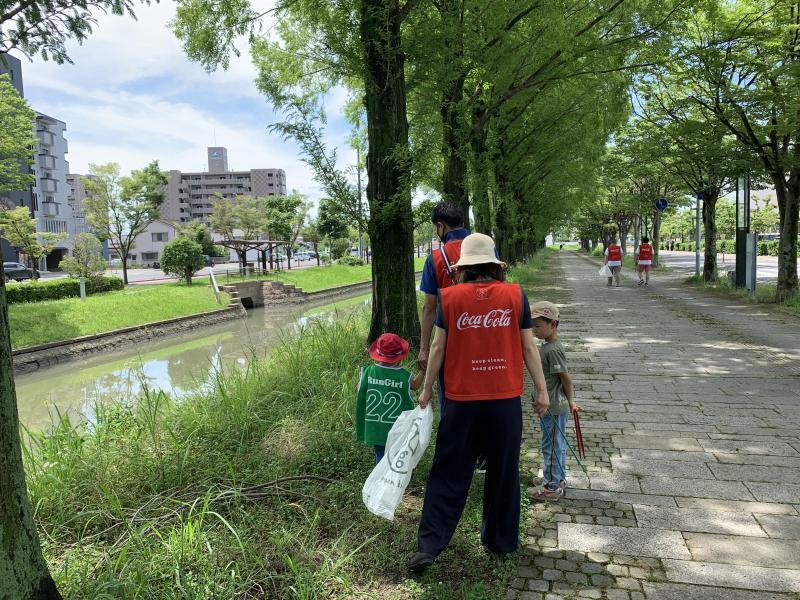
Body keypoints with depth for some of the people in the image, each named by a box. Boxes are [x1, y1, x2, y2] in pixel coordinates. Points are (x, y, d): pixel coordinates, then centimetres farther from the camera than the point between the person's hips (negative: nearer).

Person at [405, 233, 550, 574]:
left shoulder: (450, 297, -4)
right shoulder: (515, 295, -2)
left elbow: (438, 347, 0)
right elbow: (529, 348, 1)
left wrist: (426, 388, 12)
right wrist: (541, 390, 10)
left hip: (462, 400, -1)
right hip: (506, 400, 1)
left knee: (449, 474, 9)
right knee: (503, 472, 17)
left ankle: (429, 545, 9)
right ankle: (501, 541, 31)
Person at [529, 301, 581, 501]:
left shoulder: (553, 350, -23)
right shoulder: (549, 346, 7)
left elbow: (565, 377, -19)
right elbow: (564, 378, 14)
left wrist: (570, 401, -7)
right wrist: (569, 401, 17)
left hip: (553, 408, -10)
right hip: (552, 406, 10)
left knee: (551, 446, 2)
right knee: (557, 444, 20)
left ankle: (552, 487, 15)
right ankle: (559, 480, 35)